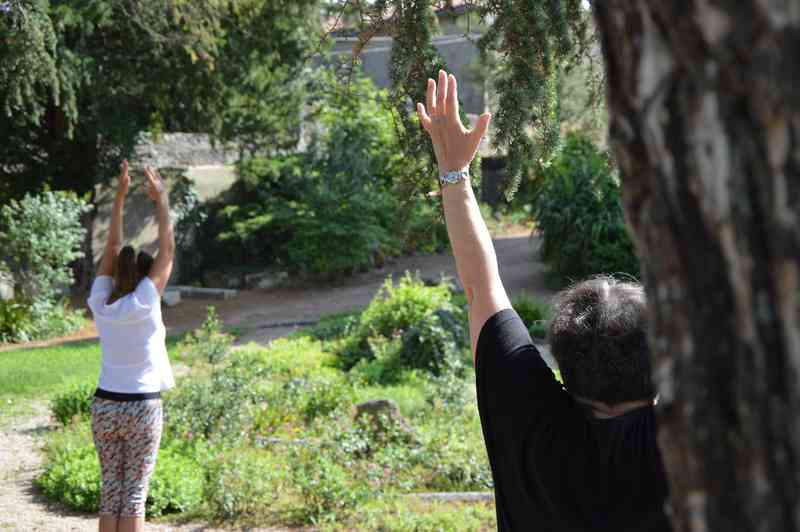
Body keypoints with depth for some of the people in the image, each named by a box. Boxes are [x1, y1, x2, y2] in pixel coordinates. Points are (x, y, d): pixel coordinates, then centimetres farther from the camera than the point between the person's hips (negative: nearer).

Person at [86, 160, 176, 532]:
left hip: (104, 405, 5)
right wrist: (161, 199, -1)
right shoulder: (143, 305, -13)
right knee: (134, 495, -1)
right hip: (142, 408, -5)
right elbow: (167, 252, -8)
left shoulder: (99, 304, -1)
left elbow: (112, 249, 7)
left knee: (110, 492, 9)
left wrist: (120, 197, 10)